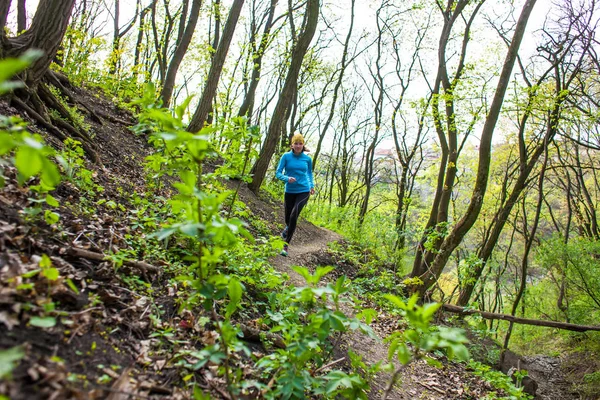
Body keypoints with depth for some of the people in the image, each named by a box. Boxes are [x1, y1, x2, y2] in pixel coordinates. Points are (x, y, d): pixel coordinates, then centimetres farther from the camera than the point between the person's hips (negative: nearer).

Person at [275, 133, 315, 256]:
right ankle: (288, 228, 53)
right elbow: (278, 173, -6)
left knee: (294, 215, -19)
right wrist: (287, 178, -25)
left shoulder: (307, 159, 0)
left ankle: (286, 246, -11)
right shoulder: (286, 156, -5)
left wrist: (312, 186, 9)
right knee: (288, 217, 12)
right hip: (289, 192, 1)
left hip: (303, 191, -1)